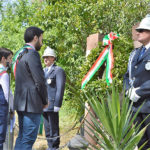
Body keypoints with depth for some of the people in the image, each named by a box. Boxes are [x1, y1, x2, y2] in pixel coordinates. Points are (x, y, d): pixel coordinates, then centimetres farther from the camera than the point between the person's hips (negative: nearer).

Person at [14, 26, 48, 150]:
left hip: (21, 103, 10)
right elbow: (40, 81, -17)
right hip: (32, 104, -10)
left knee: (22, 137, 15)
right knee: (28, 139, -7)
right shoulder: (32, 54, -14)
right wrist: (45, 101, -3)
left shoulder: (21, 54, 16)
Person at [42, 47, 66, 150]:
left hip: (52, 105, -7)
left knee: (53, 129, -3)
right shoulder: (43, 71, 19)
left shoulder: (58, 70, -5)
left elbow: (60, 88, -11)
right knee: (47, 129, 13)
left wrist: (57, 105, -16)